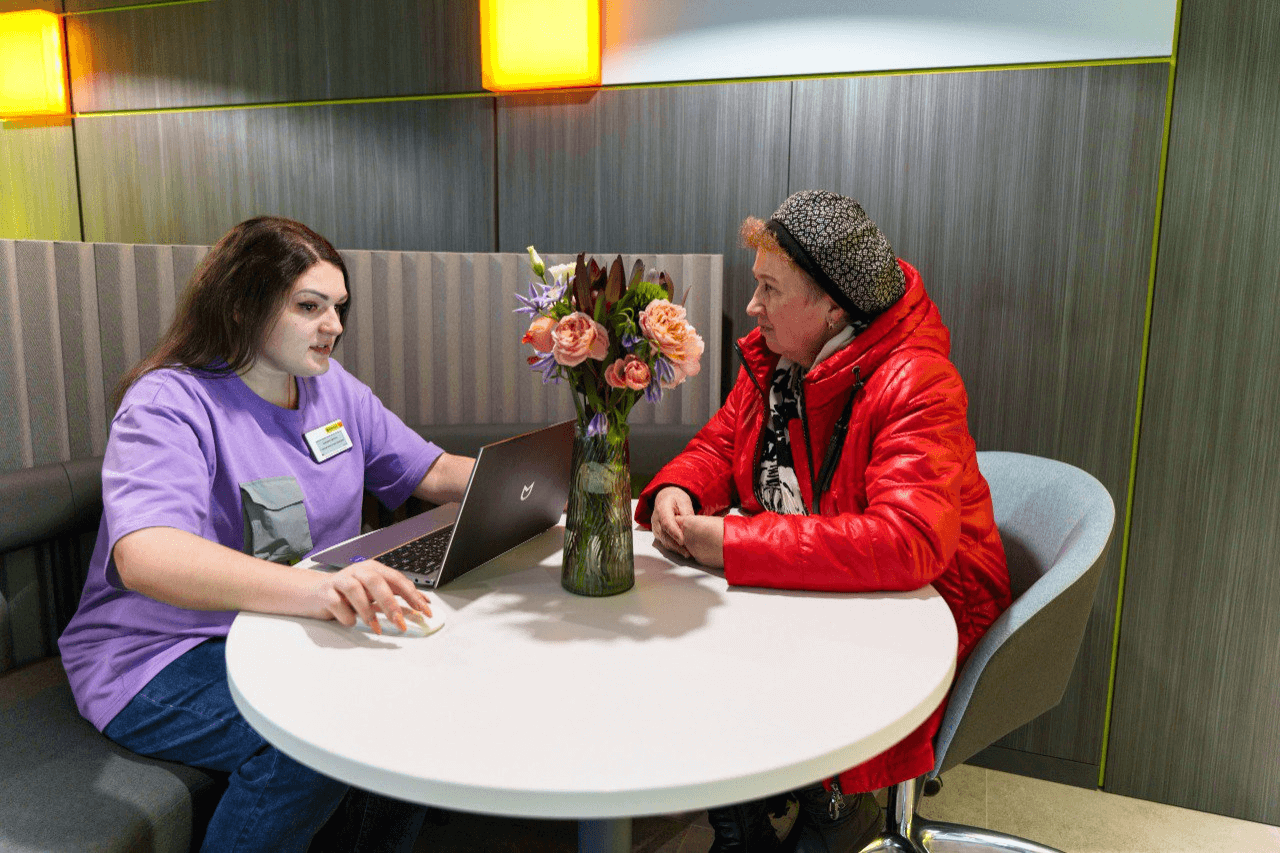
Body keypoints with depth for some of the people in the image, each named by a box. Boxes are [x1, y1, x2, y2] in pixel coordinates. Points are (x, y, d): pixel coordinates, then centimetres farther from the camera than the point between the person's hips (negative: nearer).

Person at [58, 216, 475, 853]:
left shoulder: (334, 388, 6)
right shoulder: (168, 404, -17)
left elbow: (435, 473, 10)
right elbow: (144, 558, -35)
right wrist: (313, 590, -52)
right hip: (163, 657, -6)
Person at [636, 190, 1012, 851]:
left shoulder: (915, 383, -24)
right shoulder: (773, 356, 0)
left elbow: (908, 540, -36)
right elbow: (719, 445, 11)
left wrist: (731, 544, -35)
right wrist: (676, 491, -15)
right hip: (802, 591, 8)